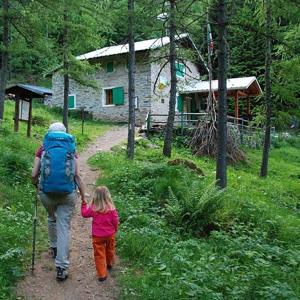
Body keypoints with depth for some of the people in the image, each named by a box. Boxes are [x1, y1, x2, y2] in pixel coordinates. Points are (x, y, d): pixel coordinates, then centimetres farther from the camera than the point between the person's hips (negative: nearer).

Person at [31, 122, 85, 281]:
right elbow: (77, 176, 1)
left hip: (47, 192, 1)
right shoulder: (71, 149, 8)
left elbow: (34, 175, 1)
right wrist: (83, 196, 7)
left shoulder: (43, 149, 6)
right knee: (64, 227, 5)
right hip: (68, 194, -1)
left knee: (52, 219, 28)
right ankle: (62, 268, 3)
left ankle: (54, 248, 46)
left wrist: (37, 186, 21)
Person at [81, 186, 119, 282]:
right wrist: (115, 229, 13)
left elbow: (84, 213, 5)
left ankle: (102, 274, 5)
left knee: (99, 254, 6)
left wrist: (84, 203, 16)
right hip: (110, 234, 2)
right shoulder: (112, 208, -13)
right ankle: (109, 264, 48)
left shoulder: (93, 208, -12)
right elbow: (115, 221, -6)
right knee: (110, 250, 25)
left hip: (97, 236, -1)